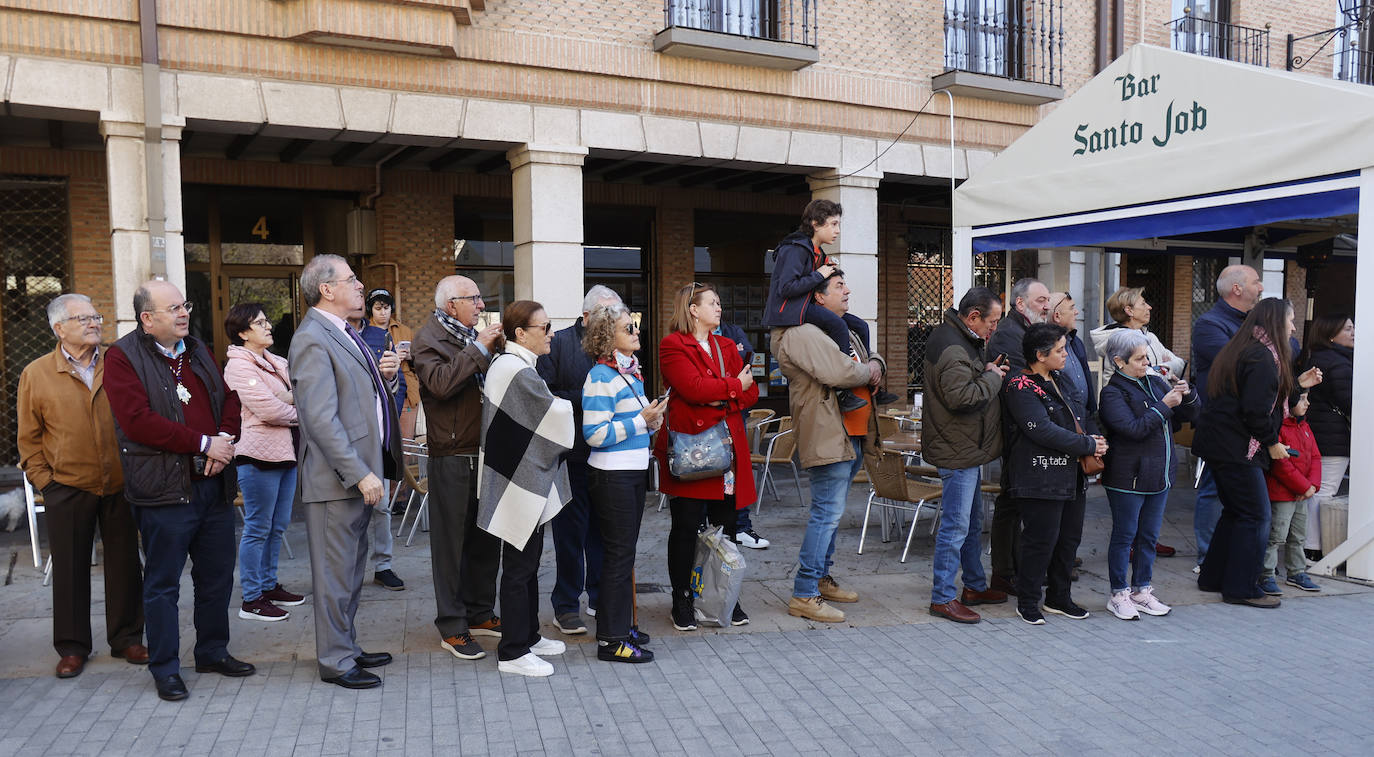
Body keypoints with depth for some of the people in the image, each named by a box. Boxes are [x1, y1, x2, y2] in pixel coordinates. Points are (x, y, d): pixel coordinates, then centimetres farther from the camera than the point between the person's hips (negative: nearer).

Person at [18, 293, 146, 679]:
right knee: (70, 569, 7)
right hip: (67, 488, -1)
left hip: (120, 485, 2)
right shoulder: (36, 374, 2)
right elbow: (29, 437, 6)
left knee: (125, 564, 8)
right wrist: (43, 479, -1)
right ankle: (72, 647, 20)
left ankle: (126, 638, 21)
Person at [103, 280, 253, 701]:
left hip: (213, 484, 7)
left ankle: (213, 651, 31)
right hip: (165, 489, -6)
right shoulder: (124, 358, -8)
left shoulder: (197, 351, 14)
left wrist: (226, 439, -5)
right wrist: (203, 443, -18)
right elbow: (138, 421, -18)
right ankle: (164, 668, 18)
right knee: (162, 583, 5)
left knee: (217, 575, 15)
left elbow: (229, 399, 15)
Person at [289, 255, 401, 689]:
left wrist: (385, 376, 2)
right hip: (336, 479, -10)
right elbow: (321, 418, -23)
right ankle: (335, 661, 14)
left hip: (362, 473, 10)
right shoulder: (313, 339, -16)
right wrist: (360, 474, -24)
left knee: (352, 569, 19)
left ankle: (347, 646, 32)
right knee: (336, 572, 2)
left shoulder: (345, 334, 15)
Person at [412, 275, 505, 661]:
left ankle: (480, 613, 27)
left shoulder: (473, 336, 17)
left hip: (484, 453, 8)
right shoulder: (428, 337, -6)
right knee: (451, 542, 1)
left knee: (486, 538, 14)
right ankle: (452, 627, 11)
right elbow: (440, 383, -24)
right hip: (451, 458, -7)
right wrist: (479, 349, -20)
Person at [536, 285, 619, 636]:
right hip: (572, 456, -4)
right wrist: (586, 399, -16)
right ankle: (566, 605, 16)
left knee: (603, 528, 13)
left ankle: (601, 597, 28)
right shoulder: (559, 344, -5)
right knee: (571, 529, 4)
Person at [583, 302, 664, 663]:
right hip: (611, 476, -9)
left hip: (634, 472, 9)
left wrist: (652, 421, 2)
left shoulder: (631, 371, 12)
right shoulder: (601, 376, -16)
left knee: (625, 552, 15)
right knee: (618, 555, -3)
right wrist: (641, 420, -19)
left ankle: (621, 624, 27)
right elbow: (595, 434, -21)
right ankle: (611, 640, 6)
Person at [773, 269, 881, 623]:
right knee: (827, 513, -10)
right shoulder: (803, 334, -14)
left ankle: (821, 578, 30)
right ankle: (804, 595, -4)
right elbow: (836, 373, -27)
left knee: (831, 511, 18)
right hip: (828, 436, -10)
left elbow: (872, 360, 26)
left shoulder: (848, 329, 19)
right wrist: (868, 372, -9)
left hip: (852, 435, 10)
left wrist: (876, 364, 1)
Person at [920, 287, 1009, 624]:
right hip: (957, 451, -11)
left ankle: (975, 586, 33)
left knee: (972, 521, 20)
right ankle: (942, 598, 4)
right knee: (956, 525, -4)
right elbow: (961, 396, -31)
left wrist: (987, 370, 7)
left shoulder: (960, 339, 12)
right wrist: (992, 378, -17)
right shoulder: (953, 349, -22)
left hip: (967, 448, 11)